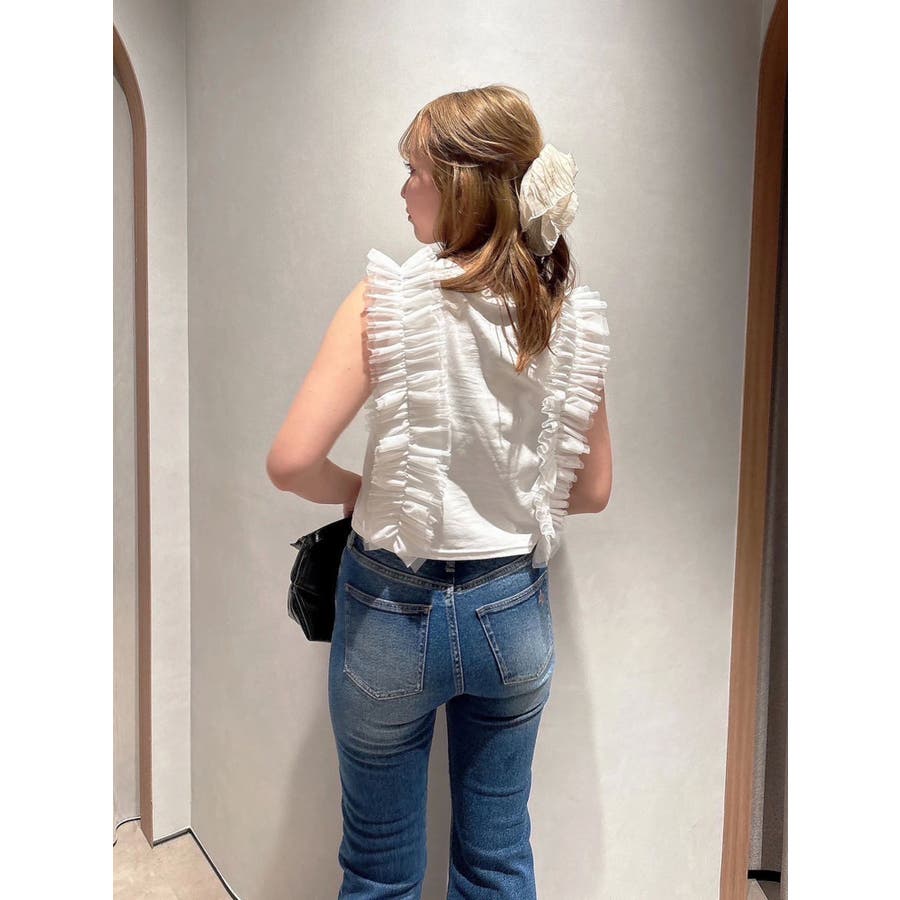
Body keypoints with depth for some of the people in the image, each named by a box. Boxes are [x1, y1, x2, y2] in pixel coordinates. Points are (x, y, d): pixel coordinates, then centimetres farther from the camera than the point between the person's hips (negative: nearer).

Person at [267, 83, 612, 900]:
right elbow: (592, 490, 1)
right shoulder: (574, 317, -6)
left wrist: (357, 492, 1)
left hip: (394, 608, -3)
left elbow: (292, 461, -19)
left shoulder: (388, 300, -16)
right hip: (515, 611, 4)